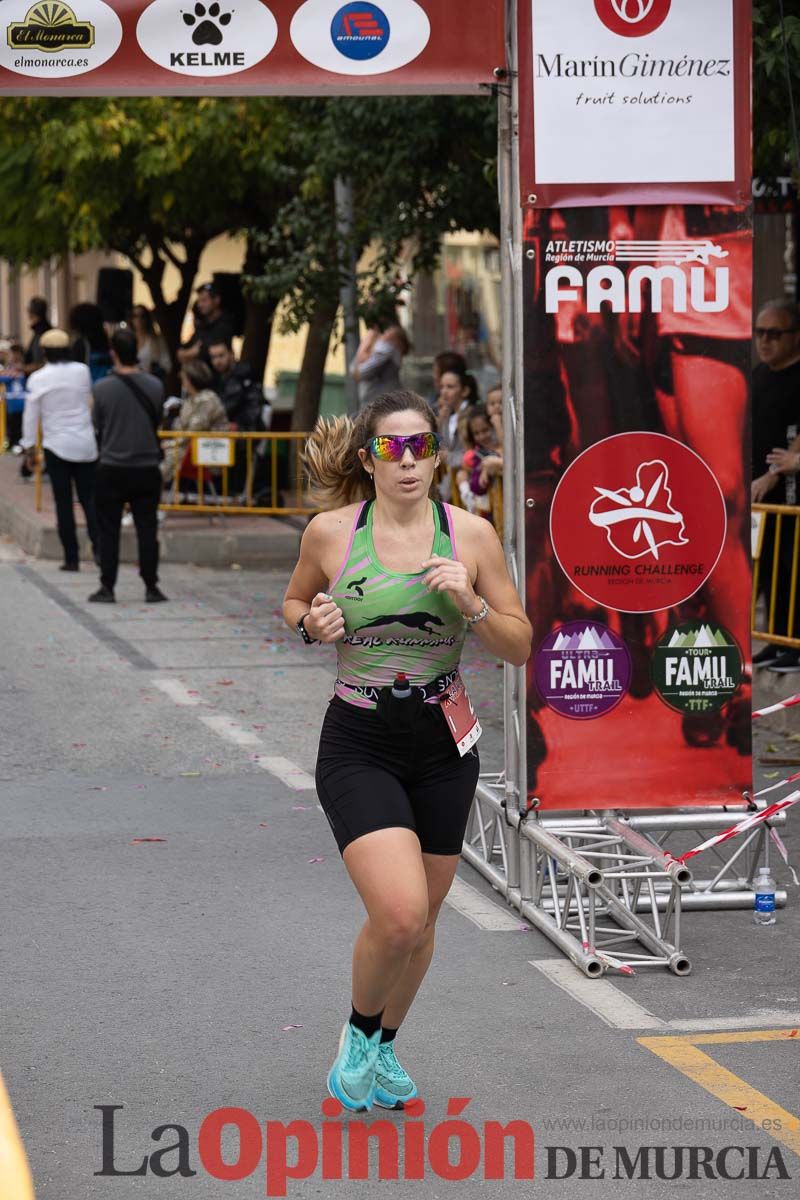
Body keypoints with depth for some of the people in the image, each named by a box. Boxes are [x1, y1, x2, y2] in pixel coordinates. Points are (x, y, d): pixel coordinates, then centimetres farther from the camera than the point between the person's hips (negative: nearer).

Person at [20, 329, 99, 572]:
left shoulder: (38, 378, -7)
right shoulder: (82, 371, -2)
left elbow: (31, 414, -3)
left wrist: (29, 446, 7)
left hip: (56, 446, -2)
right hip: (86, 445, 2)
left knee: (63, 503, 4)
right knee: (89, 498, 6)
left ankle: (71, 558, 3)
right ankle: (99, 547, -11)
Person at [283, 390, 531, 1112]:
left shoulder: (471, 535, -3)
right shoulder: (331, 531, -5)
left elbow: (520, 647, 1)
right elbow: (294, 601, 14)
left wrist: (470, 604, -17)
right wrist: (311, 623, -8)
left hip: (443, 748, 3)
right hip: (358, 746, -3)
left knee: (422, 923, 13)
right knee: (399, 913, -19)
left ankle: (384, 1047, 40)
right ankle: (358, 1031, 11)